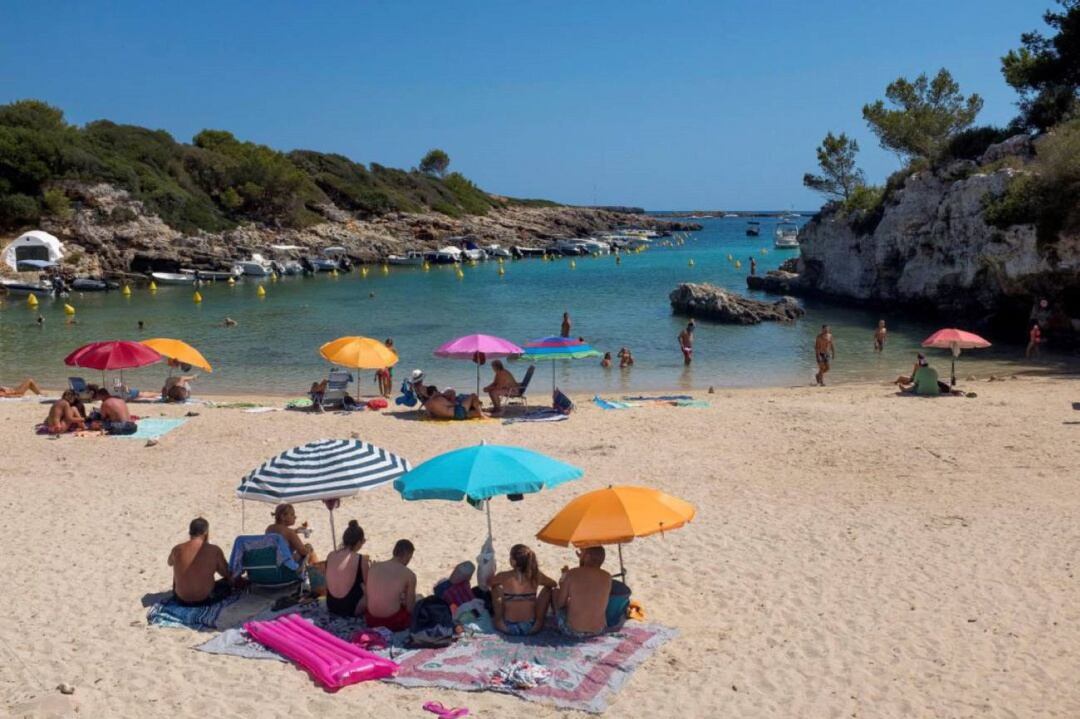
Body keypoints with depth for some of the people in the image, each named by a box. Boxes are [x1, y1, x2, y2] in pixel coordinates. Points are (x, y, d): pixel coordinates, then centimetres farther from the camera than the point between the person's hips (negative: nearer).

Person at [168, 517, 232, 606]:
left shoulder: (177, 549, -8)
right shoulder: (214, 550, -15)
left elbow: (170, 563, 17)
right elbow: (226, 574, -2)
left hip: (181, 600, 0)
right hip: (205, 600, 0)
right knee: (228, 582, 27)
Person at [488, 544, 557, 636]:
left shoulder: (503, 577, -13)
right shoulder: (536, 575, -10)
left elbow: (488, 583, 11)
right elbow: (553, 584, 12)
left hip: (507, 628, 0)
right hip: (532, 629, 0)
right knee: (547, 588, 17)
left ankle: (498, 618, 33)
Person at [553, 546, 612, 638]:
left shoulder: (572, 574, -15)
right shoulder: (607, 577, -5)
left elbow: (560, 604, -6)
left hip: (573, 631, -4)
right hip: (599, 630, 4)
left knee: (555, 592, 18)